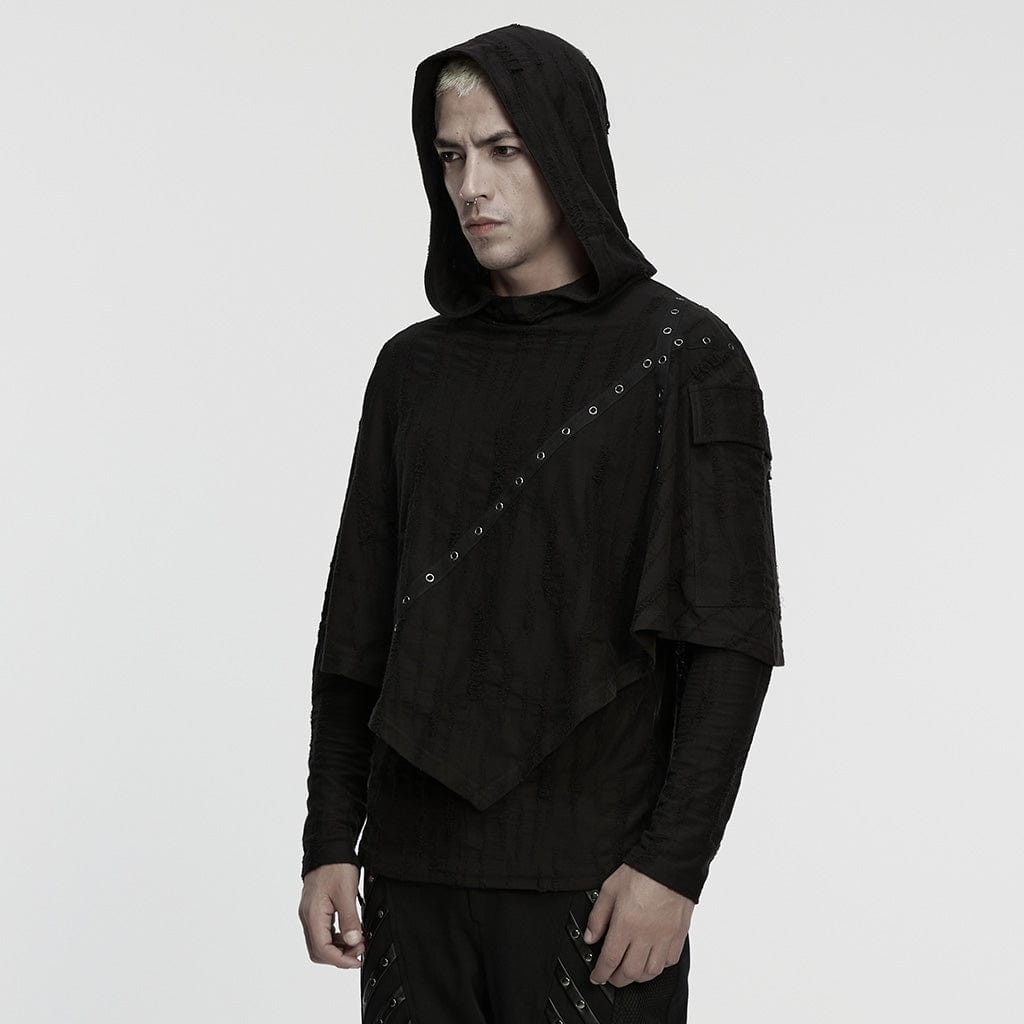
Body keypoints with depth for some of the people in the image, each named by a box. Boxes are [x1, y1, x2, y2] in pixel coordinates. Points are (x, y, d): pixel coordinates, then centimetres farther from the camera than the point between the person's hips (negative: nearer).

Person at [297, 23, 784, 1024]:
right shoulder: (414, 369, 9)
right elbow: (357, 627, 11)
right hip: (416, 860, 4)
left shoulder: (683, 358, -4)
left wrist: (674, 864, -14)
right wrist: (330, 841, 5)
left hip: (592, 871, -4)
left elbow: (732, 636, -8)